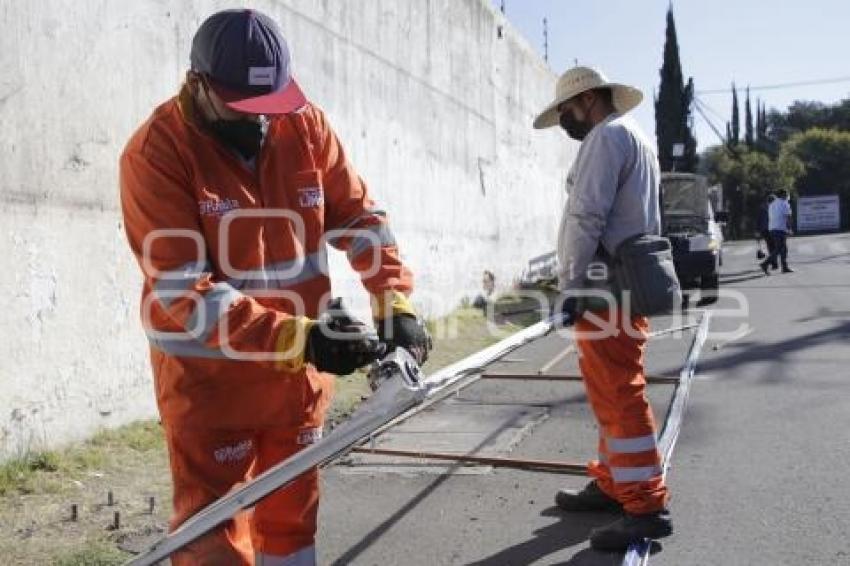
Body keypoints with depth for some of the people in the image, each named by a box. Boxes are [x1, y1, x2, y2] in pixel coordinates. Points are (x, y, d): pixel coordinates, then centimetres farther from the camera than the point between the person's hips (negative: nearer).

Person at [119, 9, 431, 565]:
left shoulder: (305, 124, -5)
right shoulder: (156, 153, -17)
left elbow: (360, 216, 0)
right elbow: (185, 289, -22)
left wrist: (397, 302, -15)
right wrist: (299, 338, -30)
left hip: (299, 365, 4)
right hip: (206, 370, -4)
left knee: (292, 510, 18)